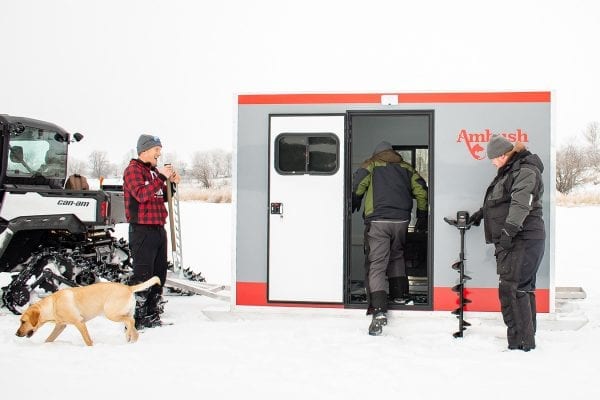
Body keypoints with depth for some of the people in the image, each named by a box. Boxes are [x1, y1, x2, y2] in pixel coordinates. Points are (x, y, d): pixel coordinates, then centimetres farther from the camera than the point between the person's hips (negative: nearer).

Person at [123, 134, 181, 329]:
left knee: (159, 274, 12)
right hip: (142, 229, -9)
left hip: (158, 228, 9)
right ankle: (135, 318, -6)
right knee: (142, 275, -9)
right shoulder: (133, 170, -7)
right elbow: (141, 194, -22)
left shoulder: (153, 170, 20)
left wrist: (171, 183, 8)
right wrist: (161, 178, -23)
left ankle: (152, 316, 21)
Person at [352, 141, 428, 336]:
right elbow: (421, 191, 17)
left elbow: (357, 185, -7)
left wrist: (354, 205, 7)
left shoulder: (371, 165, 10)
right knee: (397, 256, 29)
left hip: (377, 221, -4)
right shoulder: (406, 168, 20)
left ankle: (379, 310, -22)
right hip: (401, 220, 4)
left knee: (376, 264, -8)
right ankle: (399, 294, 36)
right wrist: (422, 217, 24)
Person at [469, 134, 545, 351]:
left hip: (523, 240, -10)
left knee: (512, 289, -14)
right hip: (510, 241, 10)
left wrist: (509, 230, -32)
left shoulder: (526, 171, -11)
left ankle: (522, 342, -13)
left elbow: (521, 203, -25)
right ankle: (525, 340, 12)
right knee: (523, 289, 9)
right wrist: (482, 213, 44)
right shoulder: (508, 171, 21)